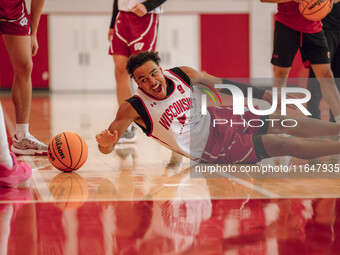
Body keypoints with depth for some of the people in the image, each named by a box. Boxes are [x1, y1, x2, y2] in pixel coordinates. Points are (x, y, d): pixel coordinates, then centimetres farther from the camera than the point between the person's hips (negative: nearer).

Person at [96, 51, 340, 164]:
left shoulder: (182, 74, -8)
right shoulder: (133, 108, -19)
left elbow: (225, 85, 2)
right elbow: (107, 144, -20)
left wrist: (269, 97, 2)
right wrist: (106, 143, -47)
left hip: (216, 120, 5)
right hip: (209, 150, -5)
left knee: (285, 123, -6)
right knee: (282, 145, -17)